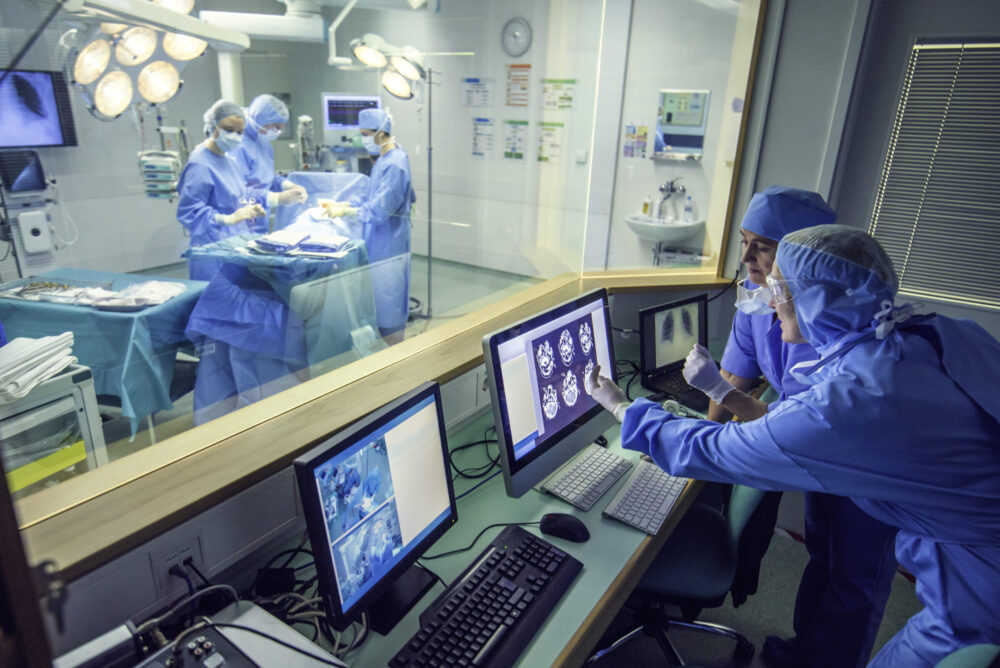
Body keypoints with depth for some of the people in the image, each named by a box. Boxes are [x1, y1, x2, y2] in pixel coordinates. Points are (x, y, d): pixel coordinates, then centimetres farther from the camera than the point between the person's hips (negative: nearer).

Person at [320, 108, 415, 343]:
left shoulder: (395, 165, -20)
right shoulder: (383, 160, 11)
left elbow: (379, 210, -23)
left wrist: (344, 212, -14)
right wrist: (339, 204, 10)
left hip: (388, 248, -10)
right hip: (378, 246, 10)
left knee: (388, 308, 0)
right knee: (380, 305, 18)